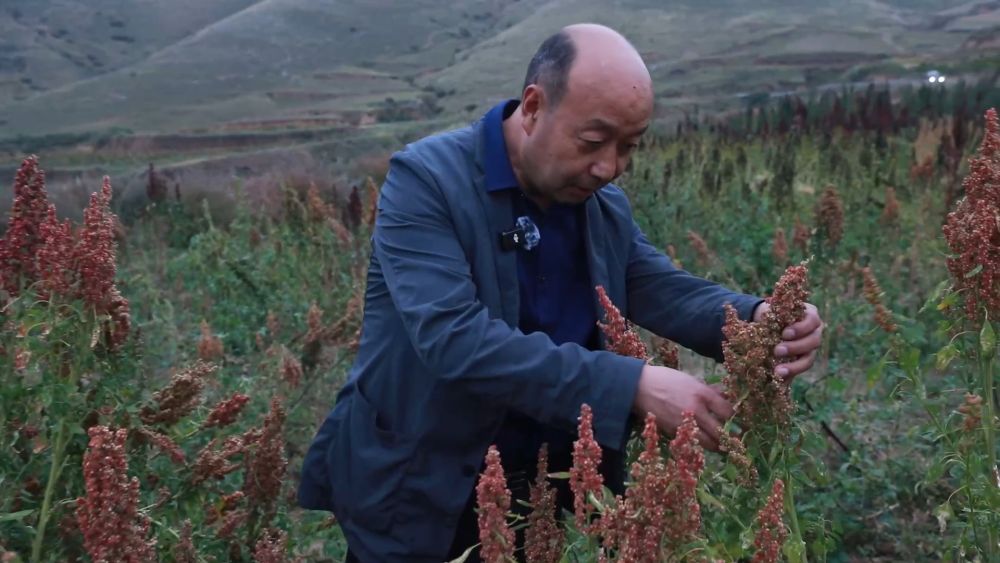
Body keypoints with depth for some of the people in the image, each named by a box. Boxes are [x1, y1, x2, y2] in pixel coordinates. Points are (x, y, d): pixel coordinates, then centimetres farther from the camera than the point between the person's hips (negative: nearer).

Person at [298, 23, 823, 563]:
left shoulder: (606, 204, 2)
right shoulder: (424, 179, -20)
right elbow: (455, 339, -31)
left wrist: (758, 319, -27)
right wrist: (633, 384, -36)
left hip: (547, 492, 6)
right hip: (419, 497, -5)